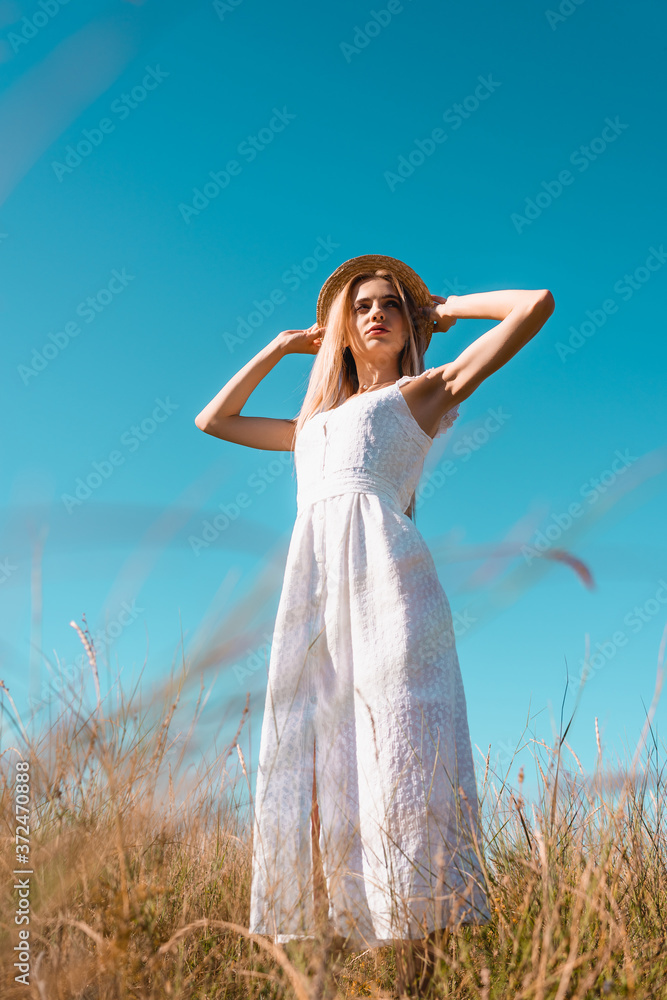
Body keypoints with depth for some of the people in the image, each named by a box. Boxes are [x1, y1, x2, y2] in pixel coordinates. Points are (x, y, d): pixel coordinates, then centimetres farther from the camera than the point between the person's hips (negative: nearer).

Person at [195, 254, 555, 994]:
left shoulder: (425, 392, 18)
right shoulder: (315, 425, 32)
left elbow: (537, 305, 13)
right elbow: (213, 420, 41)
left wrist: (445, 308, 26)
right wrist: (281, 347, 39)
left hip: (383, 578, -5)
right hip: (313, 594, 5)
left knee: (398, 762, -12)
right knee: (318, 768, -1)